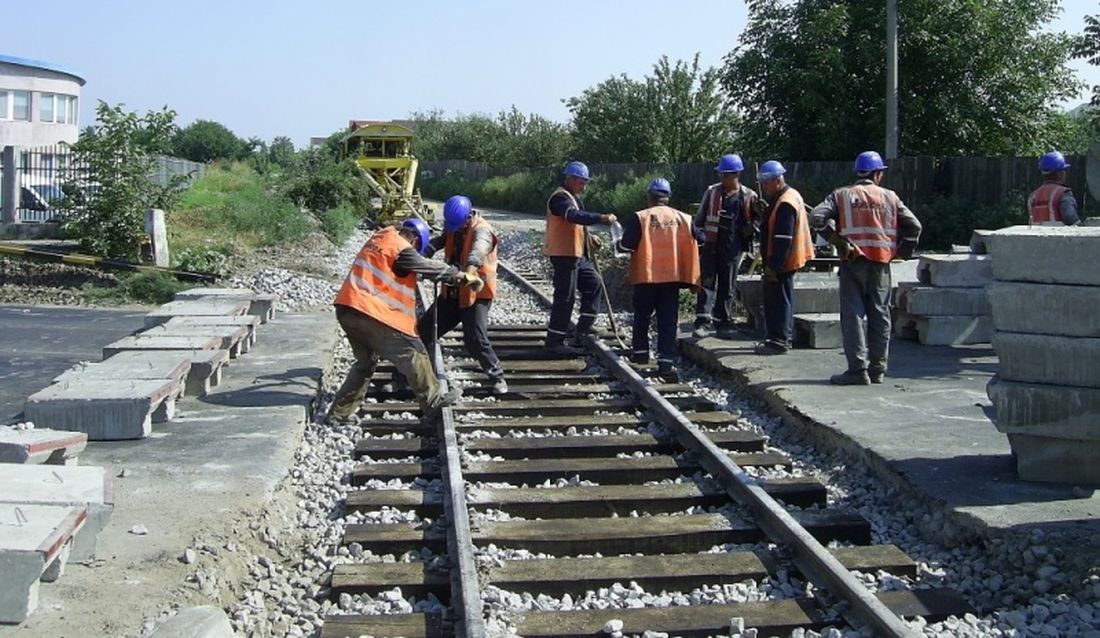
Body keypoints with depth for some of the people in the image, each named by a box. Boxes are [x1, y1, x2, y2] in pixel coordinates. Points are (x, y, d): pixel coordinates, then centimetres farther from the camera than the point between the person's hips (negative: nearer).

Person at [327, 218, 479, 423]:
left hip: (346, 309, 9)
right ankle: (432, 404, 10)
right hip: (371, 313, -9)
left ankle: (338, 413, 22)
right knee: (413, 354, 2)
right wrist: (460, 275, 13)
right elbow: (430, 268, 0)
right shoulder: (401, 248, -7)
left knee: (365, 362, 23)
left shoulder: (379, 238, 19)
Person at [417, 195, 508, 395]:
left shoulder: (482, 230, -20)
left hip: (476, 295, -7)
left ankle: (497, 378, 5)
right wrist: (423, 256, -32)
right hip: (452, 293, 7)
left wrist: (470, 268, -63)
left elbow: (478, 250, -42)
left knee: (475, 340, -15)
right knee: (424, 331, 7)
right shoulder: (453, 227, 5)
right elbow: (438, 241, -11)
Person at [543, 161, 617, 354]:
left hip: (577, 254, 10)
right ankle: (554, 341, -1)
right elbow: (574, 215, -35)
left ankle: (584, 329, 22)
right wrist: (601, 218, -43)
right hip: (564, 254, -10)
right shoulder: (560, 197, -17)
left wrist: (589, 238, 13)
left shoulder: (574, 197, 17)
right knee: (565, 296, -7)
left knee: (594, 284, 14)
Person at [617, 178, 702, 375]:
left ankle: (640, 352, 25)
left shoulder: (640, 218, -8)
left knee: (642, 315, 17)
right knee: (668, 319, 4)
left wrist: (619, 243, 9)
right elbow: (700, 241, 9)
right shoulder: (683, 218, 3)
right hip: (673, 275, 2)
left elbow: (626, 245, -12)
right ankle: (666, 361, -2)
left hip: (646, 275, -2)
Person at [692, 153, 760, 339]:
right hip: (710, 246, 0)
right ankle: (703, 322, -7)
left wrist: (749, 229, -3)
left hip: (732, 249, 0)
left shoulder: (748, 196, 2)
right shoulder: (712, 192, 5)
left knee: (727, 287, 7)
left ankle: (722, 322, 16)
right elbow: (699, 217, 13)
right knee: (707, 283, -5)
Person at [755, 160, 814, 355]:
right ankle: (782, 338, 24)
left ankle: (778, 341, -1)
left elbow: (783, 239, -24)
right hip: (784, 261, 11)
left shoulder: (785, 204, -19)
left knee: (778, 300, -6)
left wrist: (773, 265, -24)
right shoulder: (788, 197, 15)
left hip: (781, 264, -11)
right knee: (782, 299, 16)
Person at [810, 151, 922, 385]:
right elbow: (914, 226, 5)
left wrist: (838, 241, -7)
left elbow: (817, 218, -10)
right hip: (881, 263, 2)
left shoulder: (841, 195, 4)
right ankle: (877, 370, 13)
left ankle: (858, 369, -7)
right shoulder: (889, 197, 8)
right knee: (879, 316, 9)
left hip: (853, 262, -2)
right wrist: (903, 251, 14)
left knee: (853, 315, -1)